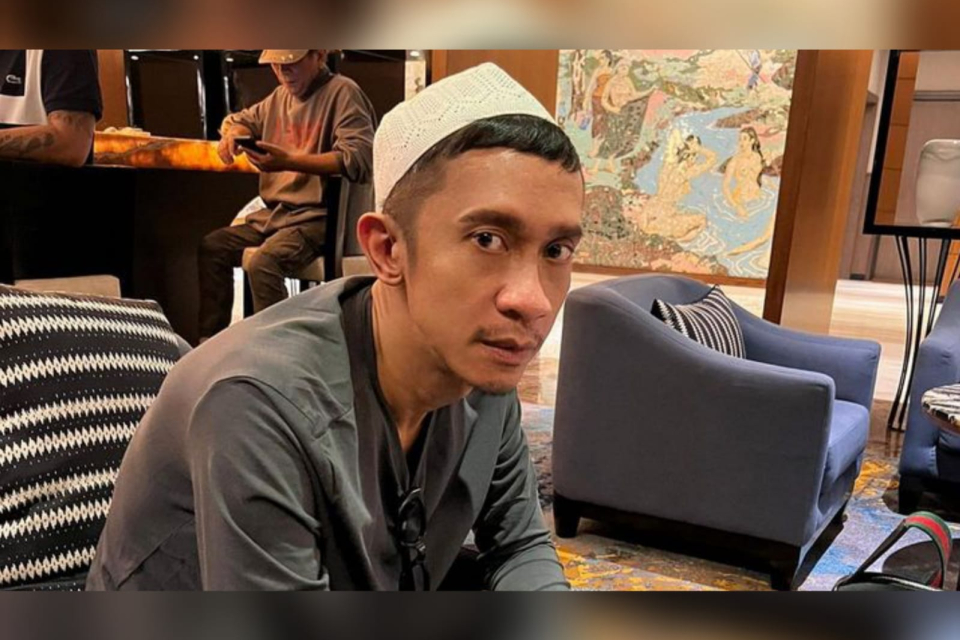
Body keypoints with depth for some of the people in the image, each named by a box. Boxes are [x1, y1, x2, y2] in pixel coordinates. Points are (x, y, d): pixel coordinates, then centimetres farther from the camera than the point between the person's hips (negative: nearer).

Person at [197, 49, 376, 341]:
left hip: (319, 216, -8)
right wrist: (233, 133, 4)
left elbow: (358, 159, -22)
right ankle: (210, 341, 7)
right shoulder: (280, 96, 16)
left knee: (263, 263, -30)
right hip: (275, 213, 9)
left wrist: (289, 161, -28)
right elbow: (240, 120, 31)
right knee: (212, 247, -2)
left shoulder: (343, 92, -8)